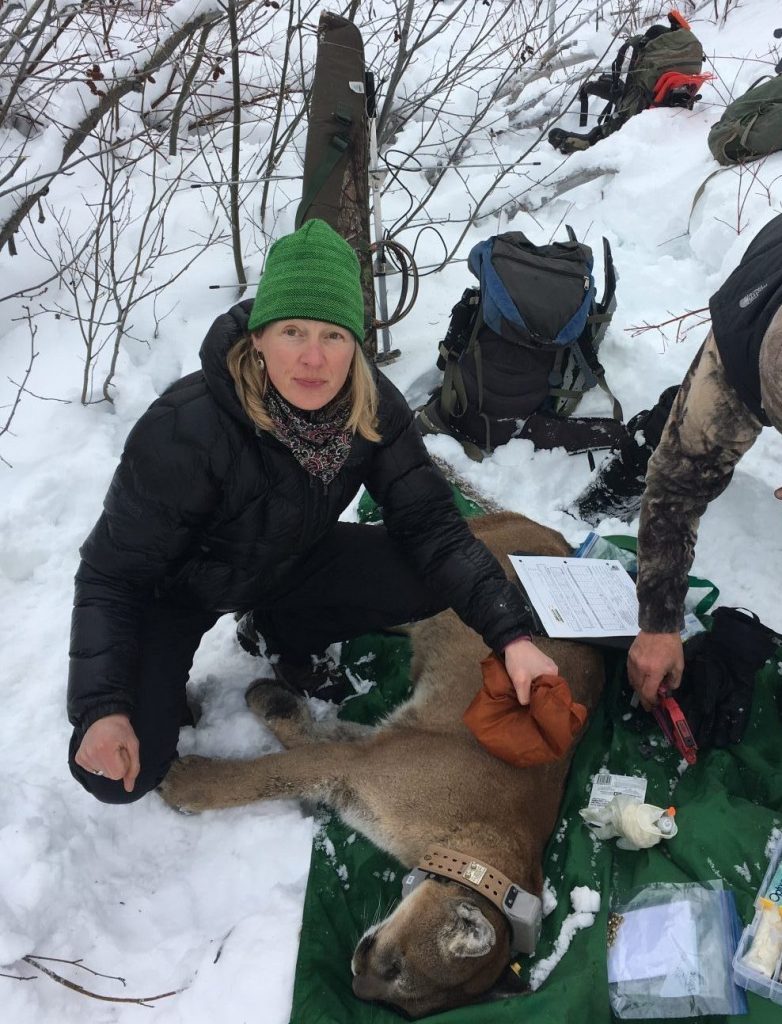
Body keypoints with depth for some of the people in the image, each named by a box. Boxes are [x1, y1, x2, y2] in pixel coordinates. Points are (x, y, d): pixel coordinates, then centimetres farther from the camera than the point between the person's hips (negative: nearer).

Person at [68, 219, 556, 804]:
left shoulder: (372, 406, -22)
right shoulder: (187, 428, -36)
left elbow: (432, 525, -19)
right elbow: (113, 573, -27)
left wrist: (512, 634, -30)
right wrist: (101, 708, -36)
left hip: (289, 564, 4)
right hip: (176, 587, -4)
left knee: (429, 583, -18)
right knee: (118, 773, -21)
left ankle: (281, 633, 8)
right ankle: (165, 680, 14)